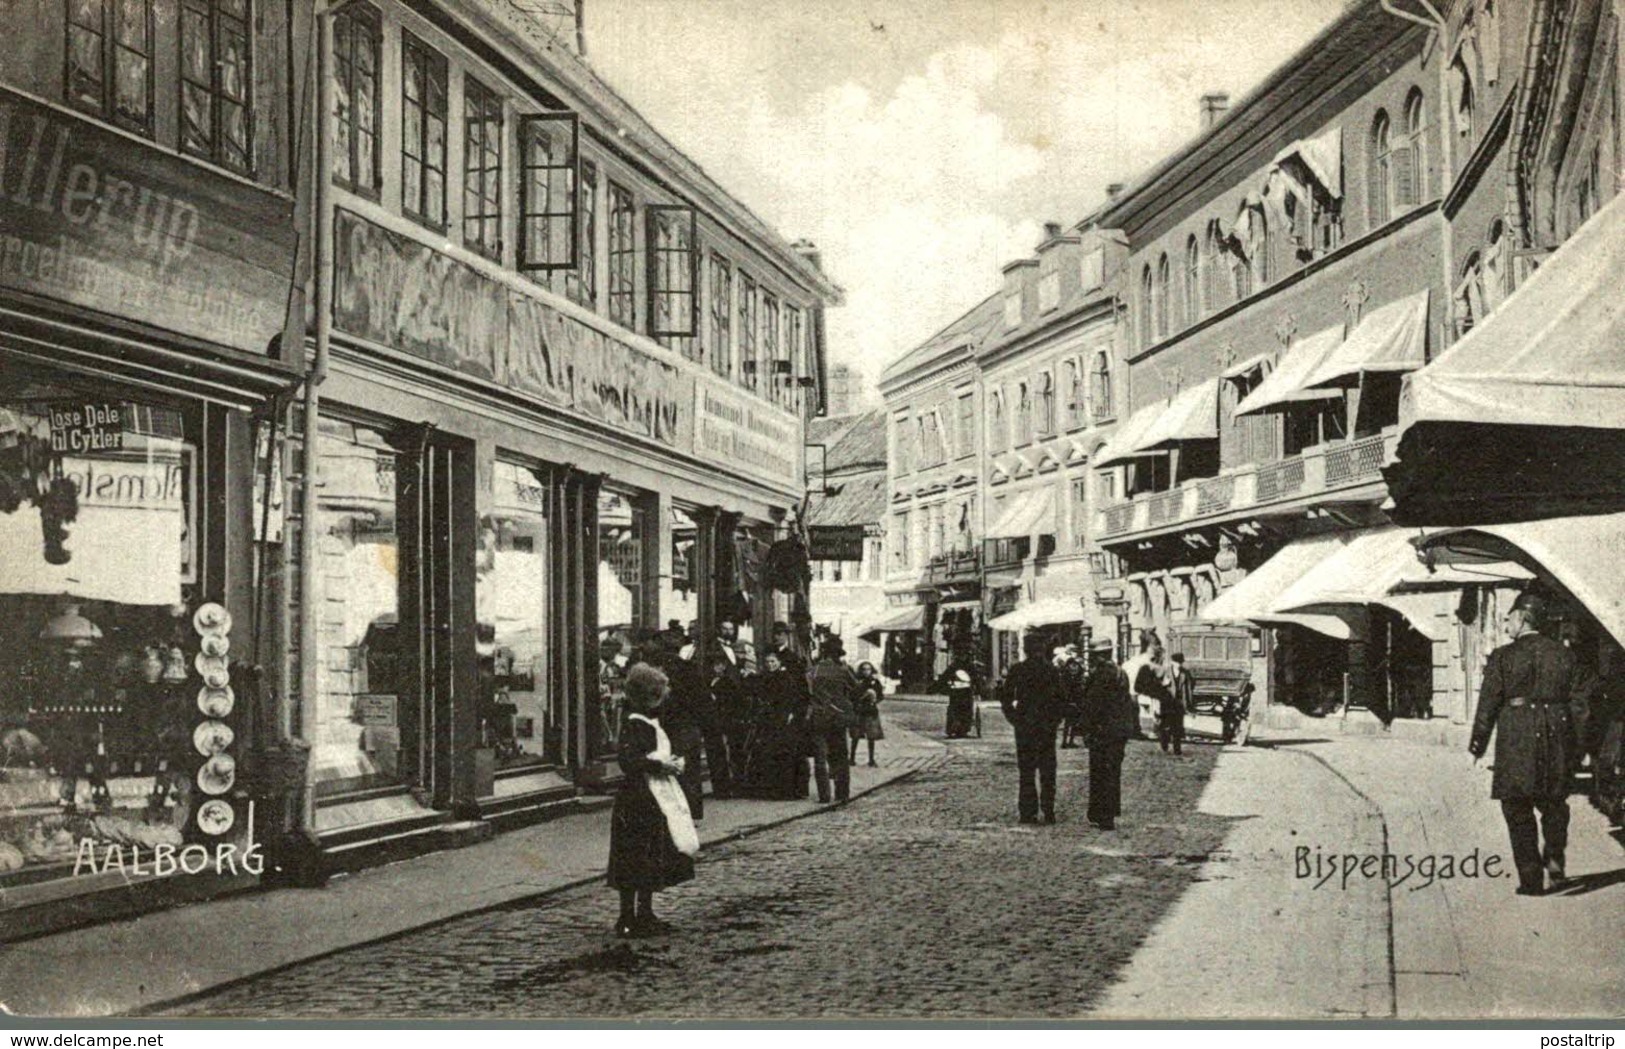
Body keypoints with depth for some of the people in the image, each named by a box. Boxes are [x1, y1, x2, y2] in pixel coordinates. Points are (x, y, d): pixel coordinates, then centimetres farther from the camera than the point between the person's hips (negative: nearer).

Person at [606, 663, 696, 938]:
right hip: (640, 802, -10)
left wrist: (670, 763, 8)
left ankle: (644, 915, 22)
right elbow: (629, 761, -27)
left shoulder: (651, 724, 15)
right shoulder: (636, 725, -16)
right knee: (637, 862, -7)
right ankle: (628, 920, -2)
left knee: (652, 863, 14)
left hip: (655, 800, 10)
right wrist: (661, 766, -20)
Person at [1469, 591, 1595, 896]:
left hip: (1516, 742, -3)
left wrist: (1477, 746, 2)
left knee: (1519, 811, 5)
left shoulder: (1503, 657, -5)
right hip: (1557, 740, 3)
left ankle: (1531, 879, 3)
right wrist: (1575, 749, 12)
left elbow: (1488, 704, -6)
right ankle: (1554, 859, 5)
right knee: (1554, 803, 22)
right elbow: (1580, 702, 7)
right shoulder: (1564, 655, 6)